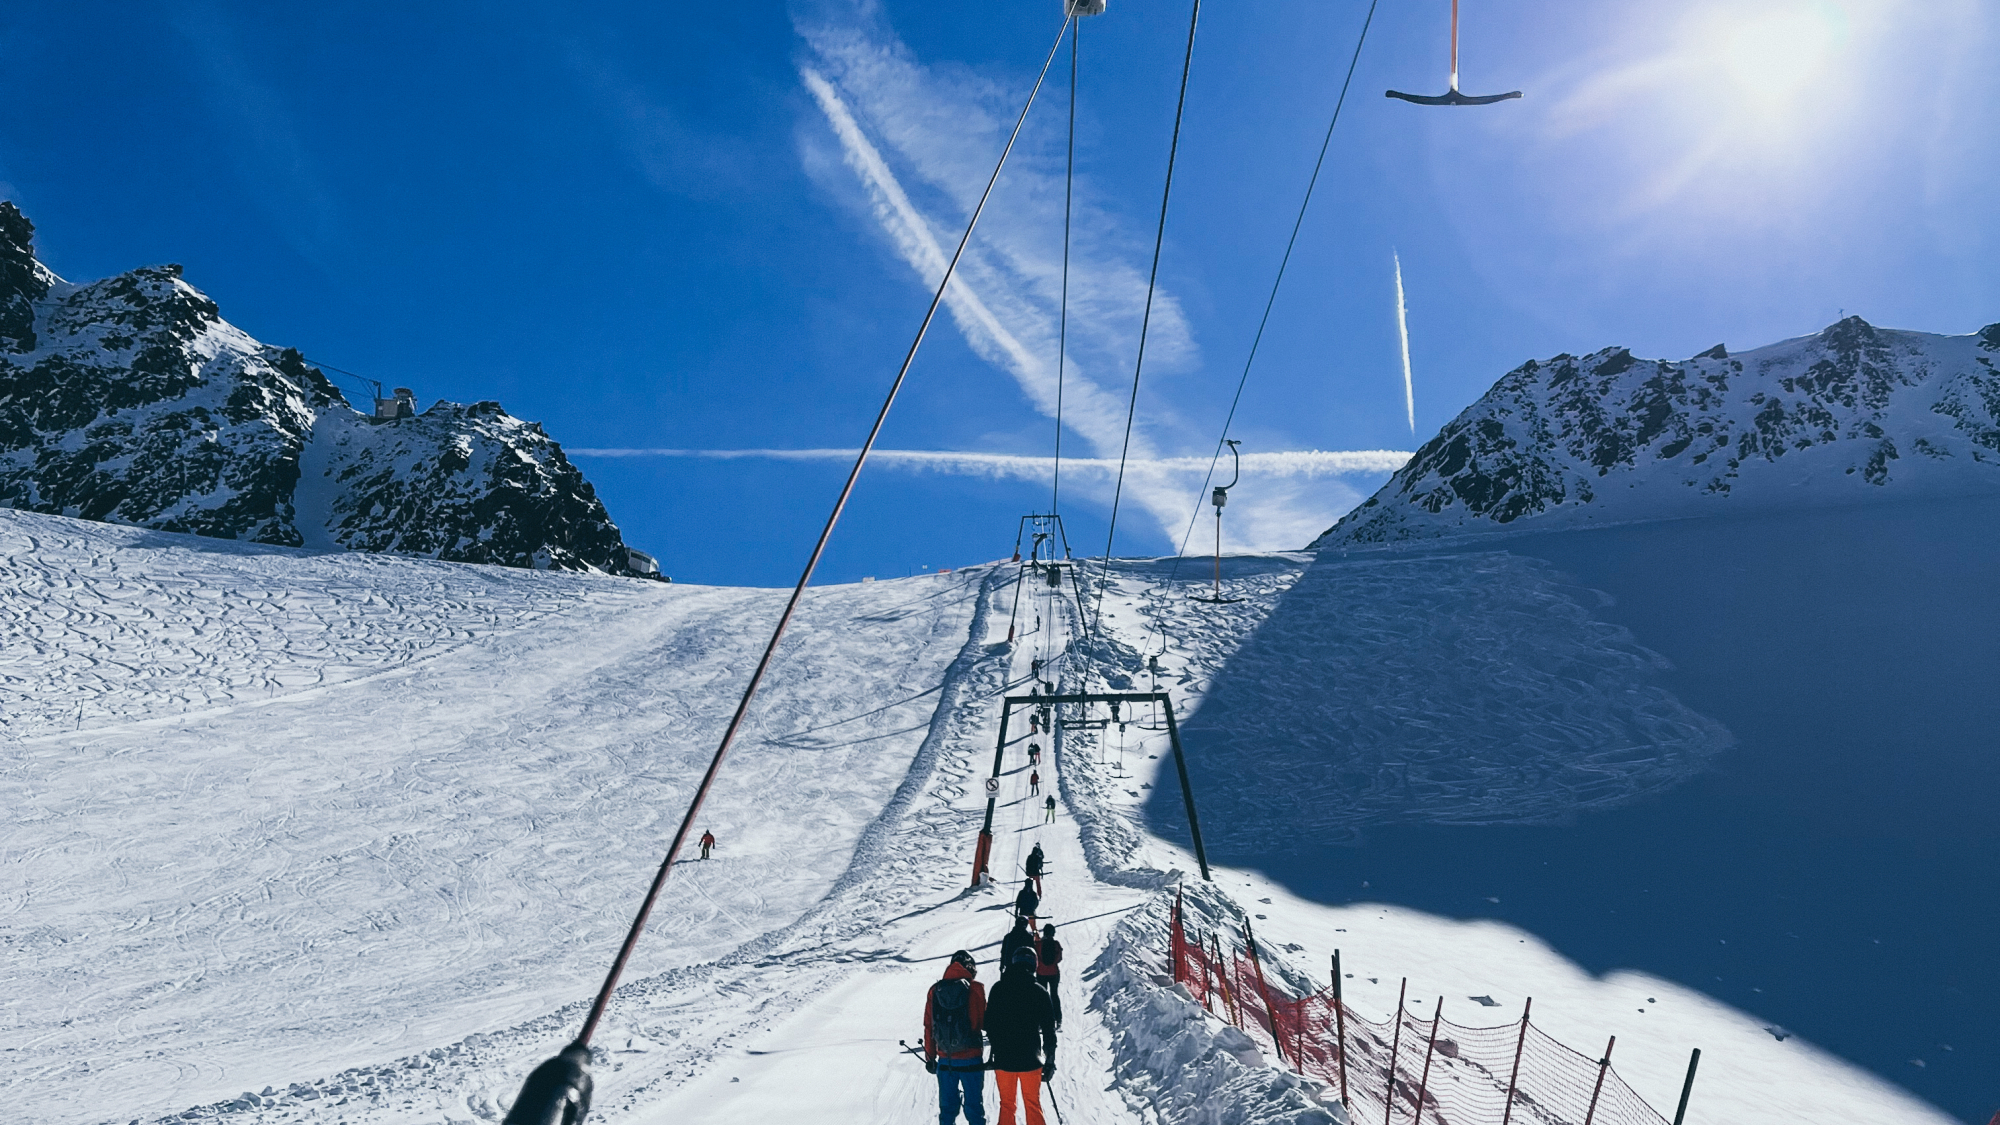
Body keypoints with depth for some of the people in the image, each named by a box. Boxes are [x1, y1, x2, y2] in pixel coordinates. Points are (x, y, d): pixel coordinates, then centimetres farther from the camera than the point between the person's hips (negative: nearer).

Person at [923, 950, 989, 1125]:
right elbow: (984, 1023, -4)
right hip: (971, 1059, -3)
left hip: (945, 1060, 3)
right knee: (974, 1106, 7)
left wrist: (930, 1057, 13)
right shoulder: (975, 989, -7)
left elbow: (928, 1027, 6)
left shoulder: (934, 990, 3)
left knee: (947, 1106, 14)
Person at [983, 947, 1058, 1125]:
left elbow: (988, 1024, 0)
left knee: (1006, 1105, 15)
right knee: (1033, 1105, 14)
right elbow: (1049, 1030, -4)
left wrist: (994, 1051, 12)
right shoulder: (1039, 993, -7)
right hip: (1030, 1060, -1)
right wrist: (1050, 1062, 5)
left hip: (1003, 1059, 1)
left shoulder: (998, 989, -4)